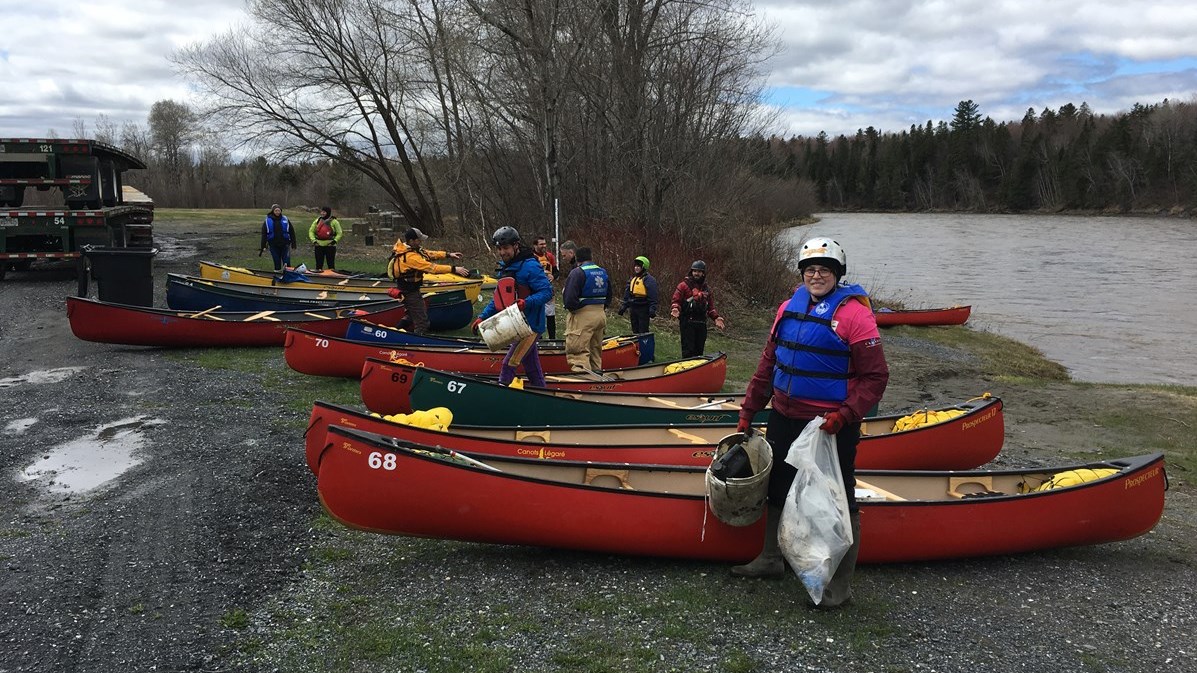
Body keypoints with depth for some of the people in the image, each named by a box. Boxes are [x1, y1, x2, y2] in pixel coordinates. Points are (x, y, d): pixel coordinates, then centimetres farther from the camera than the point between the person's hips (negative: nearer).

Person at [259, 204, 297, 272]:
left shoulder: (285, 220, 4)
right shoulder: (267, 221, 2)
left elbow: (292, 232, 7)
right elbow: (264, 235, 2)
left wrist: (293, 244, 3)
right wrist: (263, 247, -4)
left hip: (284, 244, 0)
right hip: (274, 245, 0)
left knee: (286, 261, -5)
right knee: (277, 262, 5)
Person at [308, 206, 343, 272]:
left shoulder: (334, 222, 0)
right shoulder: (317, 221, 10)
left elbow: (339, 233, 2)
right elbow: (311, 231, 12)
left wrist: (335, 240, -12)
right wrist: (313, 240, -3)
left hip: (330, 246, -3)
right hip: (319, 245, 3)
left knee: (331, 264, 0)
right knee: (319, 264, 8)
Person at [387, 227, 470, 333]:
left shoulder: (411, 248, 0)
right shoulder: (410, 256, -29)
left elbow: (428, 253, 9)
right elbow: (431, 267, -31)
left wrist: (448, 255, 3)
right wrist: (454, 269, -29)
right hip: (410, 292, -10)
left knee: (412, 314, 30)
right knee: (422, 322, -3)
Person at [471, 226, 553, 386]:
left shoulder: (530, 266, -16)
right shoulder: (505, 268, 12)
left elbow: (547, 292, -20)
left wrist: (527, 302, -33)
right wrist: (482, 317, 13)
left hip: (530, 325, -9)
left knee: (508, 364, -11)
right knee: (532, 368, 16)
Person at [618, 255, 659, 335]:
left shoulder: (649, 280, -9)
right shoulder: (632, 279, 14)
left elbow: (653, 296, -13)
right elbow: (627, 294, 20)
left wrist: (652, 309, -20)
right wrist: (624, 306, 16)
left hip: (643, 309, -8)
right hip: (633, 308, 8)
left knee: (643, 331, -7)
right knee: (635, 330, 13)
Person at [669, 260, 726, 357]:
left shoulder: (706, 288, 16)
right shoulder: (684, 285, -2)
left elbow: (710, 306, 20)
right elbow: (676, 301, -5)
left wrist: (716, 318, 7)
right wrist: (675, 309, -25)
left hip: (701, 324, 6)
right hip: (687, 324, -6)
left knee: (699, 350, 9)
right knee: (688, 350, -7)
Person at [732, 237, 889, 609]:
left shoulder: (854, 313, -13)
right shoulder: (789, 308, 7)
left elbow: (875, 376, -14)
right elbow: (768, 363, 13)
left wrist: (845, 415, -24)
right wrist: (749, 409, 12)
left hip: (831, 425, -7)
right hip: (784, 418, 7)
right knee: (778, 489, 21)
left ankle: (841, 585, 16)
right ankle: (771, 559, 40)